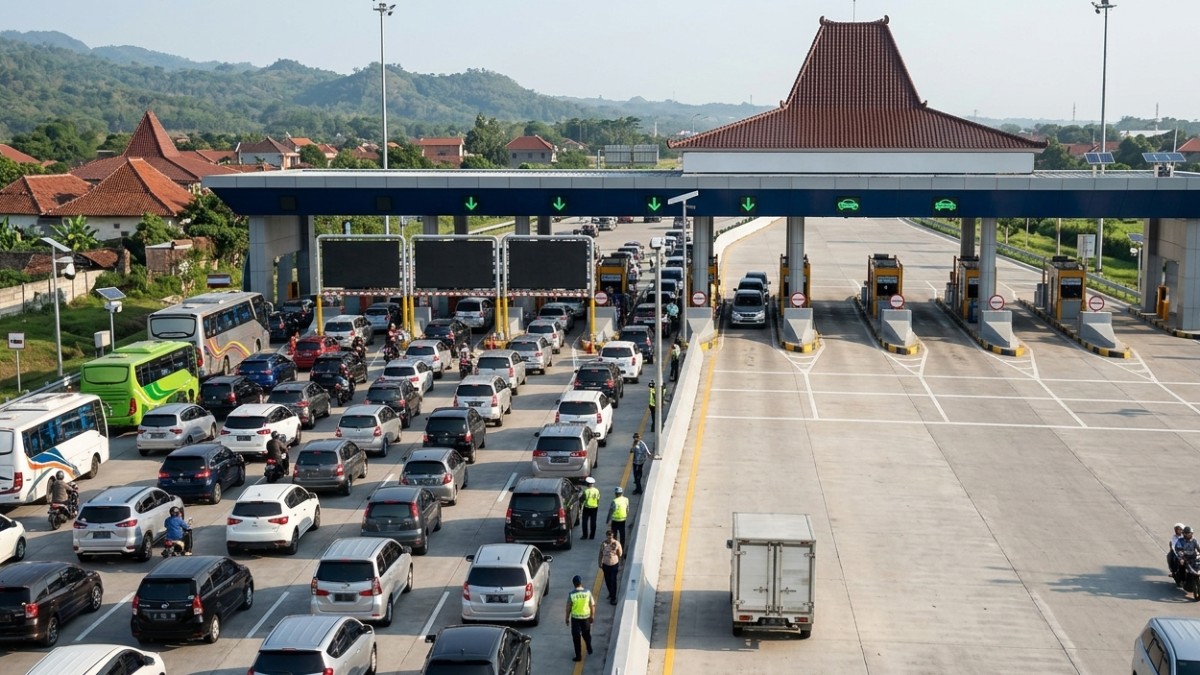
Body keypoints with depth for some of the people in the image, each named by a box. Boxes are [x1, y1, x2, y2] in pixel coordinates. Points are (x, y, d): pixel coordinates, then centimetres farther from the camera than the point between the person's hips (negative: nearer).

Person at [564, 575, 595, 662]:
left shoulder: (571, 595, -15)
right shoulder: (588, 592, -11)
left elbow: (568, 608, -8)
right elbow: (592, 605, -4)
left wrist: (567, 618, 6)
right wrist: (592, 616, 11)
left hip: (575, 618, -2)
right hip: (586, 617, 2)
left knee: (576, 637, 10)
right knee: (586, 634, 26)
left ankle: (578, 656, 12)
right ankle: (589, 649, 42)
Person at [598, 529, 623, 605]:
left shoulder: (617, 543, -15)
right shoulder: (603, 544, -8)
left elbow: (620, 554, -8)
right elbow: (601, 554, 4)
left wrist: (616, 549, -22)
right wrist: (600, 564, 7)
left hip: (614, 565, -3)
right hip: (605, 565, 3)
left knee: (613, 581, -3)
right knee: (607, 581, 16)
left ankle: (613, 598, 4)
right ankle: (610, 593, 40)